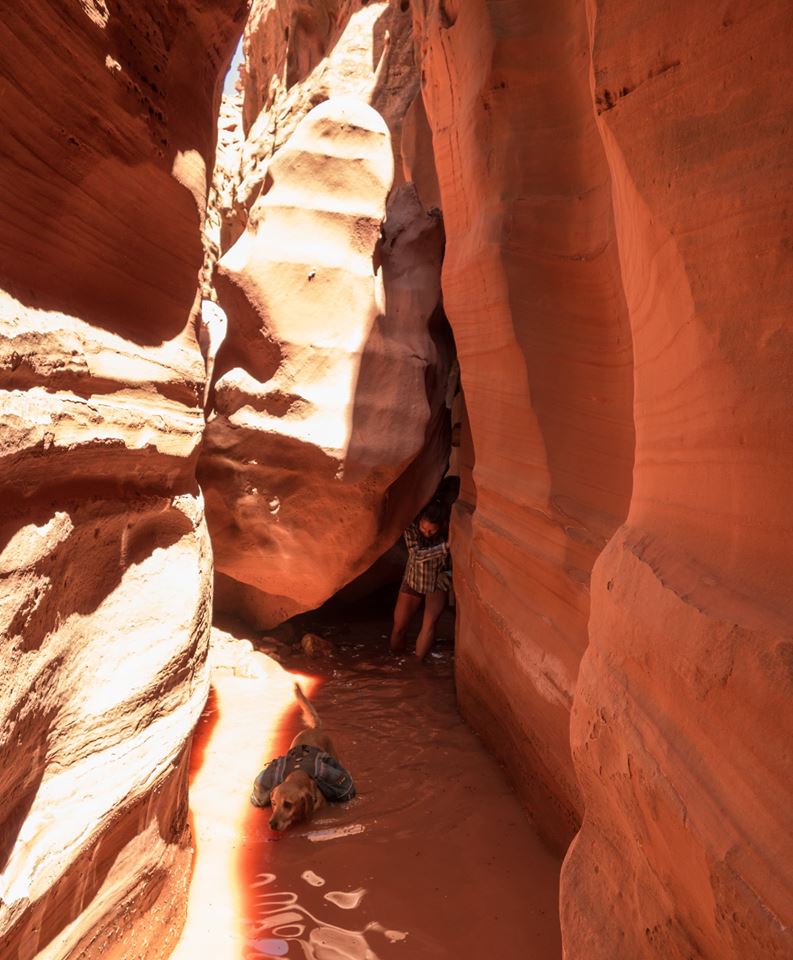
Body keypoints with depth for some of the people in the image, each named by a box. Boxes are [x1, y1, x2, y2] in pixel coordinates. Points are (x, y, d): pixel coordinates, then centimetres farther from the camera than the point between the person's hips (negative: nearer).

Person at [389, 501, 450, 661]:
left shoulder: (446, 532, -20)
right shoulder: (411, 528, -22)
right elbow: (418, 555, -32)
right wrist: (446, 546, -40)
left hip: (437, 583, -1)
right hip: (412, 582, 1)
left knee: (429, 624, -22)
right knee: (399, 628, 5)